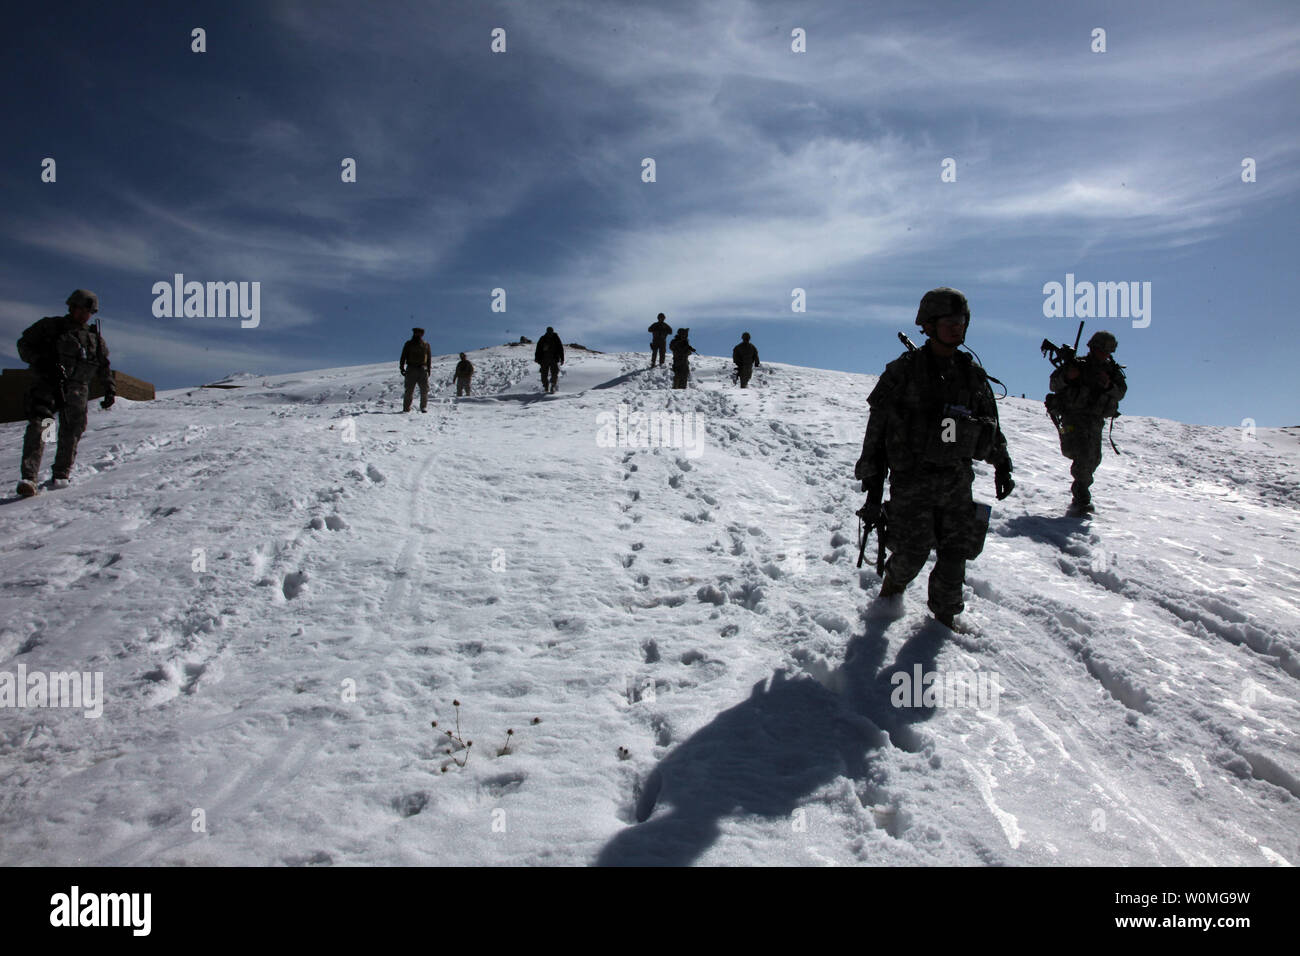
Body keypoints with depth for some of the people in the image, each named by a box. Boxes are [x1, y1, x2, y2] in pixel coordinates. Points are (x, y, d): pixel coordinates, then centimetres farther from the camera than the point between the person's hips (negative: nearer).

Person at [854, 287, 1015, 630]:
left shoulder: (972, 374, 6)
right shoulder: (904, 371, -8)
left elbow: (991, 423, 19)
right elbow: (878, 426, -6)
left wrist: (1002, 467, 19)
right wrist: (873, 480, -6)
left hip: (958, 479, 4)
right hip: (912, 479, -4)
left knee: (956, 552, 6)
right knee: (913, 553, -1)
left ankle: (946, 613, 26)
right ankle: (895, 580, 33)